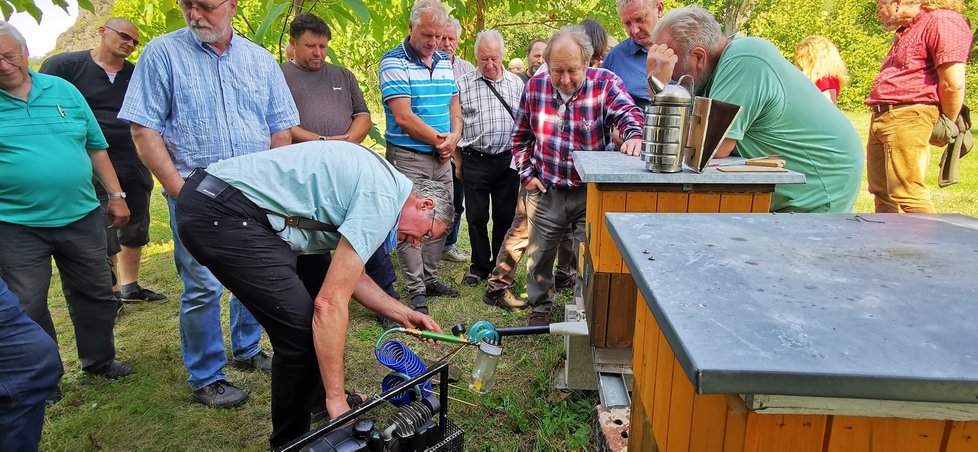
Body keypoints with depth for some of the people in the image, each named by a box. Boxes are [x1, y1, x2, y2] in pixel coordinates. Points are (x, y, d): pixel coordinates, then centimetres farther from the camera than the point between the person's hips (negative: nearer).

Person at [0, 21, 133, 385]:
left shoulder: (63, 90, 5)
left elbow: (96, 147, 10)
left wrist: (116, 195, 7)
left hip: (81, 217, 3)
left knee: (95, 293, 14)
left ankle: (99, 359, 34)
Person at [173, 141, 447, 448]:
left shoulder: (377, 180, 15)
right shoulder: (382, 201, -14)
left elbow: (346, 272, 22)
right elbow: (331, 303, -18)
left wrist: (401, 314, 18)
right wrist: (337, 399, -11)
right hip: (218, 214, -11)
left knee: (319, 281, 19)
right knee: (304, 331, -10)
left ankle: (313, 398, 34)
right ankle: (290, 442, 14)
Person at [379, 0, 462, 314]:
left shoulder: (444, 62, 11)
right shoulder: (394, 62, -10)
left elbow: (454, 106, 15)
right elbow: (403, 116, -17)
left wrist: (453, 138, -4)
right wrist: (439, 140, -11)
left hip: (441, 158, 7)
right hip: (408, 158, -7)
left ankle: (430, 279, 26)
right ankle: (416, 290, 9)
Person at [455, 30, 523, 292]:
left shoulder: (517, 84, 7)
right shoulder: (463, 84, 0)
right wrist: (458, 161, 3)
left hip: (508, 160, 2)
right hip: (475, 160, -1)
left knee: (505, 216, 8)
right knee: (476, 217, 5)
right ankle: (480, 266, 22)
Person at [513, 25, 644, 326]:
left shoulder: (605, 83, -11)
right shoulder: (536, 86, -2)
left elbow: (627, 112, -26)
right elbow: (521, 136, 9)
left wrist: (634, 134, -49)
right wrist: (526, 173, 1)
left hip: (591, 191, -2)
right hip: (545, 190, 3)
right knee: (540, 254, 15)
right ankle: (540, 308, 38)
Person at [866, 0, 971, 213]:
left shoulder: (942, 21, -6)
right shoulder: (906, 31, 26)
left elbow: (953, 83, -13)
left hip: (908, 118, -10)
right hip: (880, 118, 10)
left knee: (907, 196, -13)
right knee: (882, 193, 10)